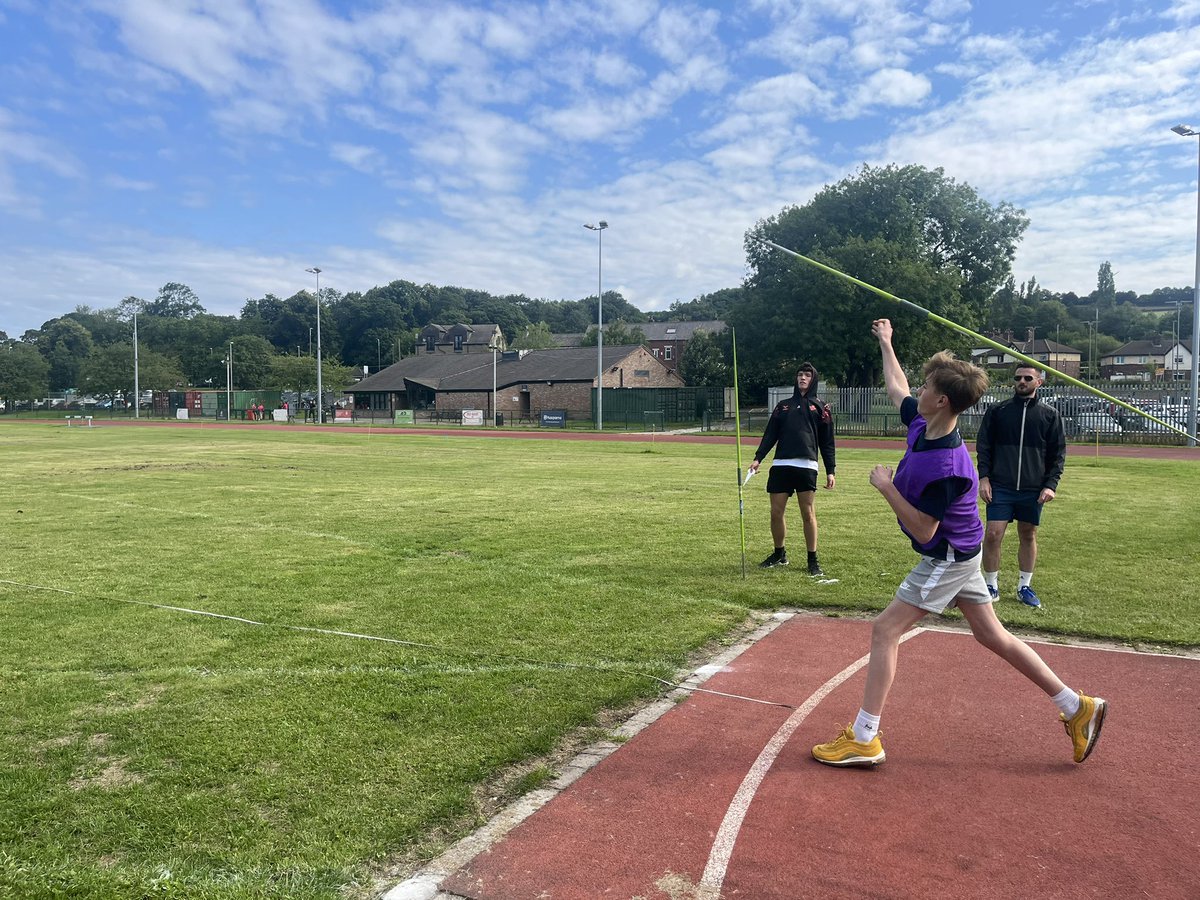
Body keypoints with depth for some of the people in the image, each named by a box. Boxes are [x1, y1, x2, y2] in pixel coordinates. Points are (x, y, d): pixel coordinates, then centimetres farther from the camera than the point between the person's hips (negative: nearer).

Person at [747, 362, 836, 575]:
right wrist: (758, 458, 3)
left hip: (806, 466, -3)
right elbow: (770, 434, 15)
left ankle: (813, 560, 6)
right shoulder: (783, 405, 19)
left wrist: (830, 471, 2)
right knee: (776, 512, 4)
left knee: (808, 513, -4)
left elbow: (827, 442, 9)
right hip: (780, 465, 3)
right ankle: (779, 554, 22)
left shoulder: (820, 407, 12)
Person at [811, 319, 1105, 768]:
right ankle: (1077, 708, 27)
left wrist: (886, 486, -21)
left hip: (947, 558, -10)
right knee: (992, 635, 17)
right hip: (957, 553, 10)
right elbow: (897, 389, 16)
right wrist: (886, 343, 26)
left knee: (885, 629, -7)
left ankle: (863, 739, -1)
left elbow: (923, 530, -26)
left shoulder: (944, 466, -31)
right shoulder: (921, 423, -5)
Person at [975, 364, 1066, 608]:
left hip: (1034, 489, 1)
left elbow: (1058, 453, 6)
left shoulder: (1050, 415, 5)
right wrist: (984, 477, -5)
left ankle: (1025, 586, 23)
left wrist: (1051, 484, -4)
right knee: (992, 535, -5)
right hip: (1000, 487, -1)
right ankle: (991, 585, 9)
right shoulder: (997, 411, 4)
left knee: (1028, 536, 10)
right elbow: (983, 446, 5)